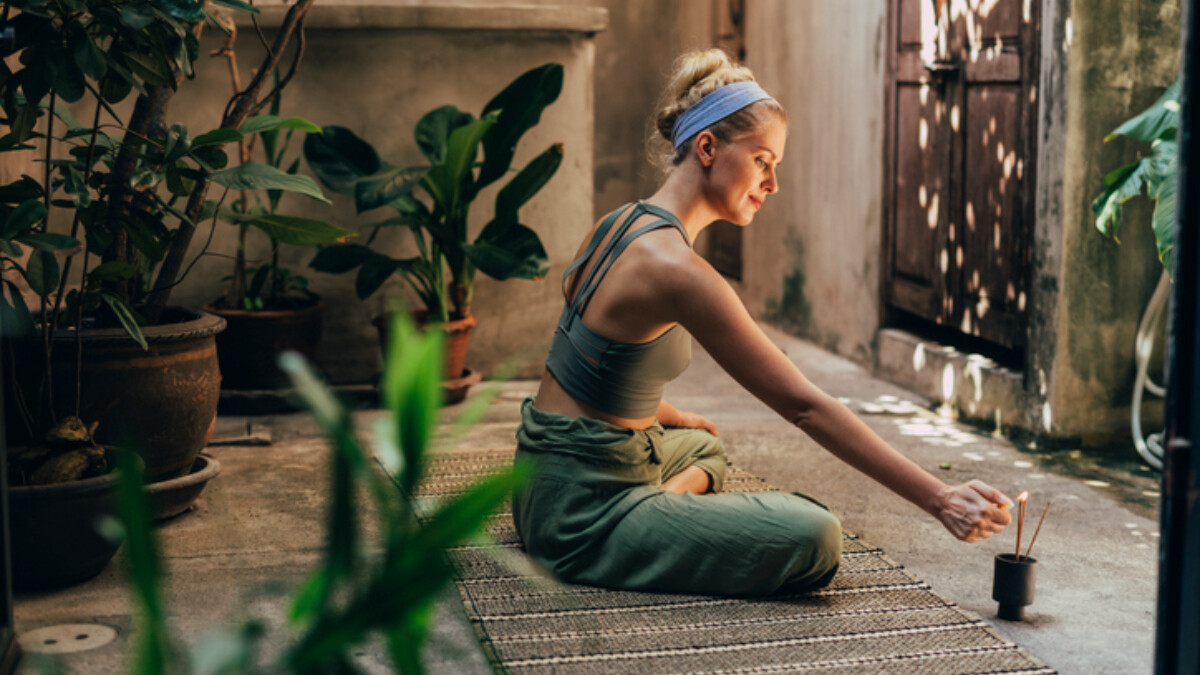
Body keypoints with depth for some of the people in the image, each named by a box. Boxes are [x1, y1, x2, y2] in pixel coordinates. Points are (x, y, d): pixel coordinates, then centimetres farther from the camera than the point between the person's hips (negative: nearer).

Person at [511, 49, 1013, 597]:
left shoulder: (623, 224, 7)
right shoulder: (677, 269, -22)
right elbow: (804, 405, -23)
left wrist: (672, 417, 32)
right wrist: (939, 500, -20)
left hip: (548, 479, 10)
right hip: (582, 512, -10)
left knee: (700, 445, 40)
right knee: (814, 537, -23)